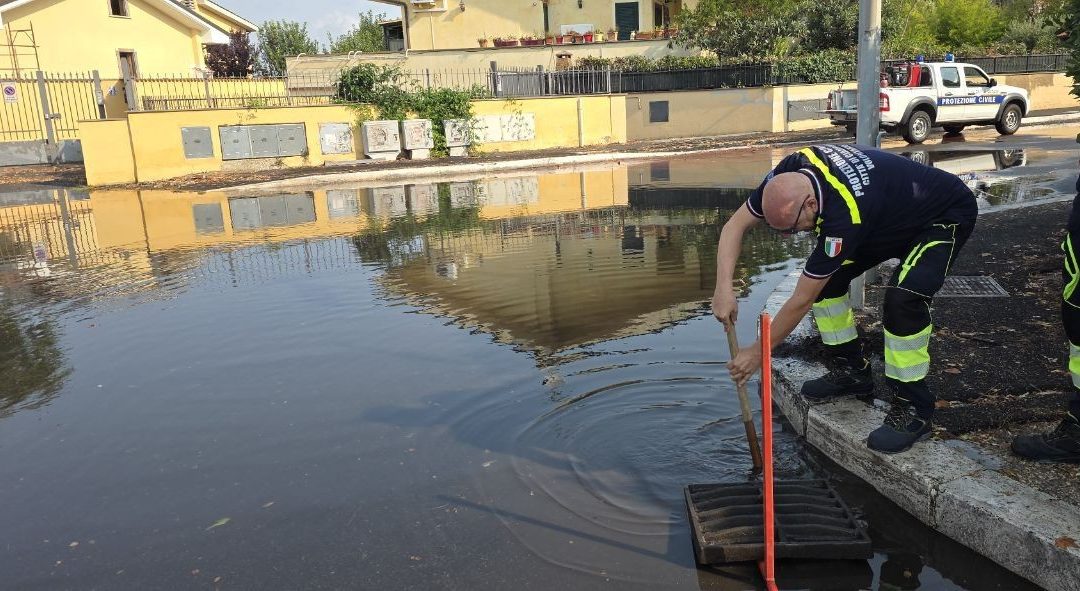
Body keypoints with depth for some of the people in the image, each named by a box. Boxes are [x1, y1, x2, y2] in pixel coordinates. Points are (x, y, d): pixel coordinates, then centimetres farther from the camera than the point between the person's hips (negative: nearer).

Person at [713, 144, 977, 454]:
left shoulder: (846, 214, -40)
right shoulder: (790, 175, -22)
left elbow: (802, 300, -32)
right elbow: (736, 225, -12)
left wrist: (758, 352, -22)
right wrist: (724, 286, -26)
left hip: (946, 217, -8)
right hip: (893, 213, 8)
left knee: (903, 297, -29)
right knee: (826, 275, -2)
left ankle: (914, 409, -12)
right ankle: (851, 370, 14)